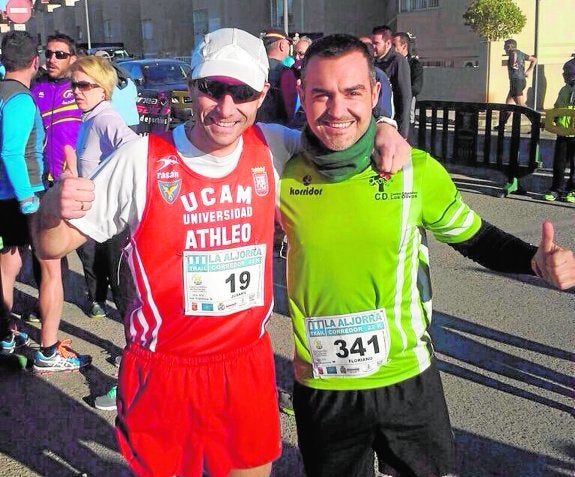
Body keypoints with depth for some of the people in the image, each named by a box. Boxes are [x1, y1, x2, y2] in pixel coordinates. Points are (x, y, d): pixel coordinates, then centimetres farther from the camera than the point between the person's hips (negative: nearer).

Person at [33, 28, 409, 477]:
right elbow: (54, 247, -8)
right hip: (163, 371, -2)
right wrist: (53, 209, -31)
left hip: (249, 361, 3)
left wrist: (382, 129, -8)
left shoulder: (273, 148, -6)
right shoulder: (141, 159, -15)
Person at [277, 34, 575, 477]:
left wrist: (537, 260, -16)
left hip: (408, 380, 0)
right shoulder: (284, 173, -11)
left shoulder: (417, 171, -13)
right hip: (320, 388, 0)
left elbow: (475, 238, 1)